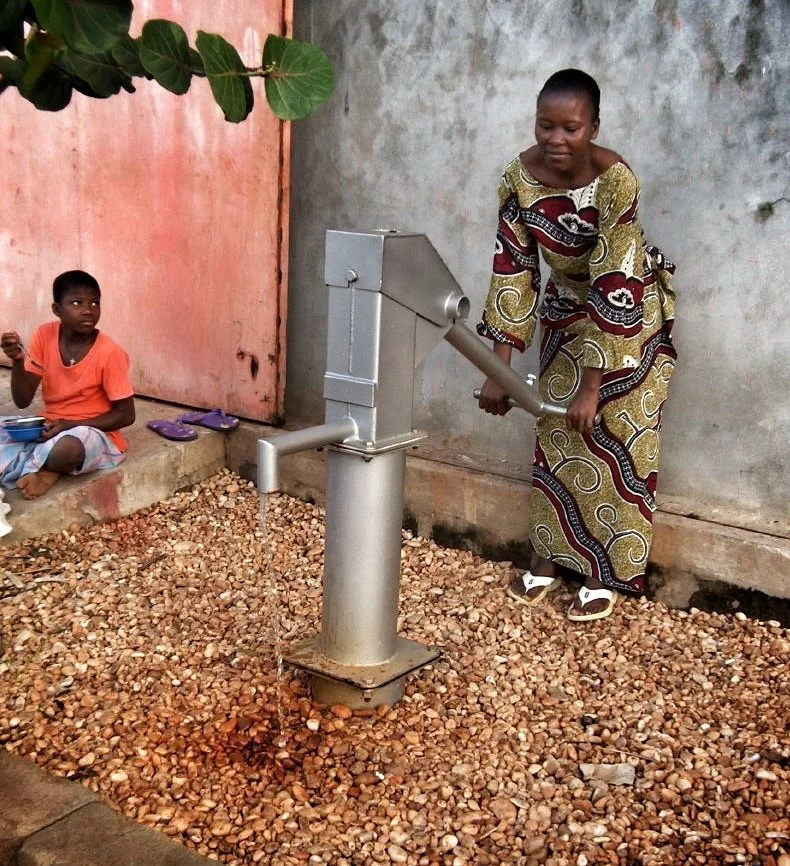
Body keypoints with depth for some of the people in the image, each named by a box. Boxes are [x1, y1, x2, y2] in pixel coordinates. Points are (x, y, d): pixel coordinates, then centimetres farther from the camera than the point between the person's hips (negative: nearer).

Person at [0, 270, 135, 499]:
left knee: (67, 449, -38)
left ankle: (21, 467, -8)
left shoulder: (110, 353, -17)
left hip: (93, 433, -4)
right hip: (50, 429, 5)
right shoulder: (44, 336, -5)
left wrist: (71, 425, -20)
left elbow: (126, 415, -12)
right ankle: (44, 470, -9)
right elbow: (23, 401, -3)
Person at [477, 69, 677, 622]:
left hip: (630, 313, -4)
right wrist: (499, 370, -17)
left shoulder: (615, 180, -31)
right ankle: (551, 558, 23)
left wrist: (593, 385, -31)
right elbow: (513, 270, -14)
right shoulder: (521, 177, -17)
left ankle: (606, 575, 13)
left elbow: (615, 289, -32)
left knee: (613, 438, 0)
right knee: (555, 432, 8)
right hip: (567, 309, 5)